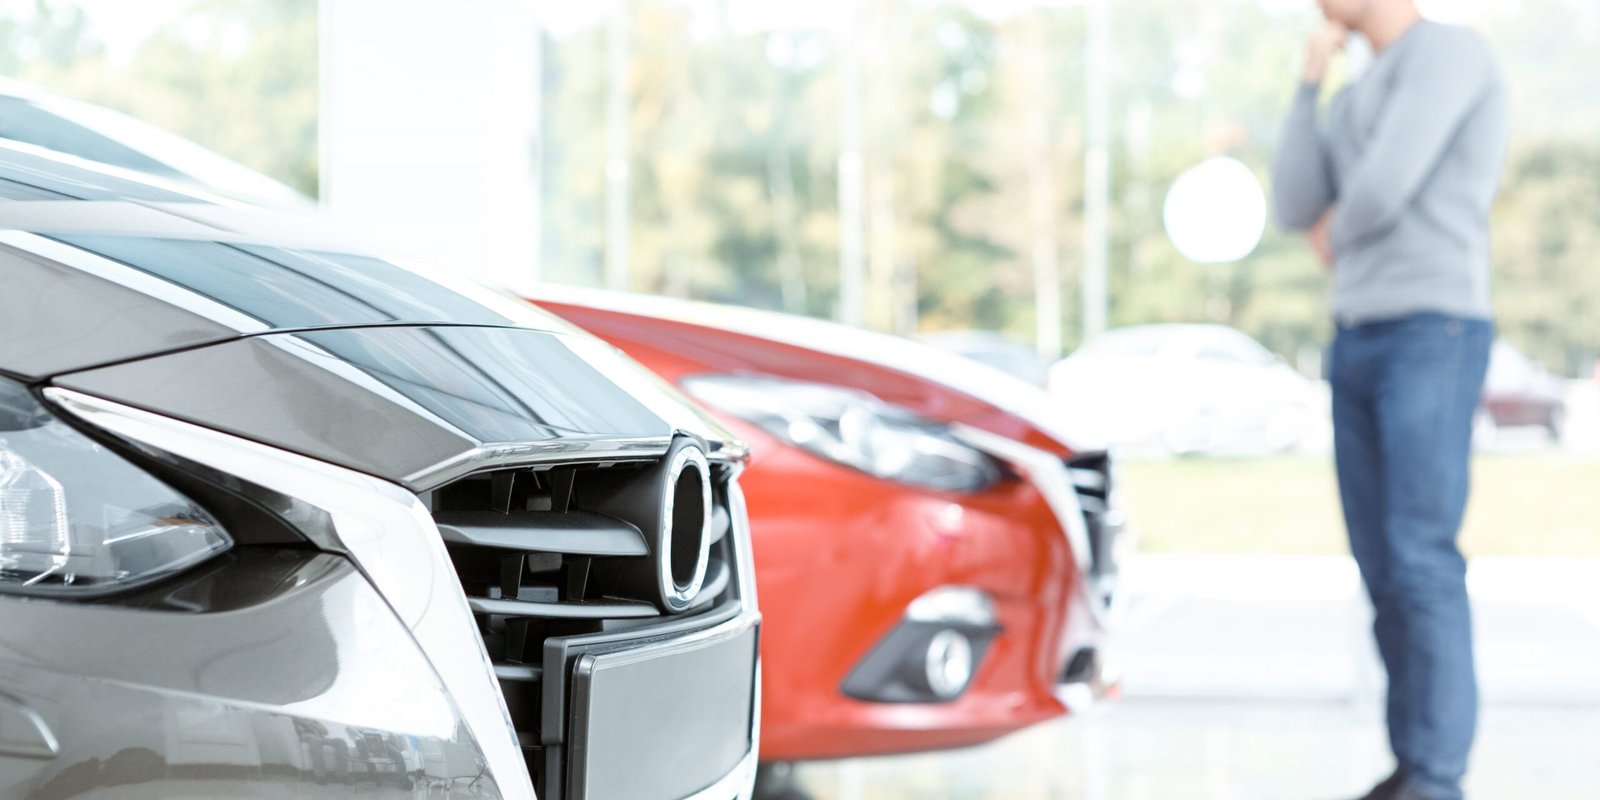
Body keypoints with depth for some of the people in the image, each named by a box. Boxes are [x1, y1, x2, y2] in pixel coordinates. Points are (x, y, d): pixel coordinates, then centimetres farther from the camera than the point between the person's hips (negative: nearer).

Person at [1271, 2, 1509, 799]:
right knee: (1381, 566, 6)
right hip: (1359, 348, 9)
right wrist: (1309, 83, 9)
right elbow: (1296, 212, 9)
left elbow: (1381, 195, -17)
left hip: (1433, 339, -9)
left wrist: (1338, 241, 8)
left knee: (1420, 561, -14)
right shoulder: (1356, 102, 22)